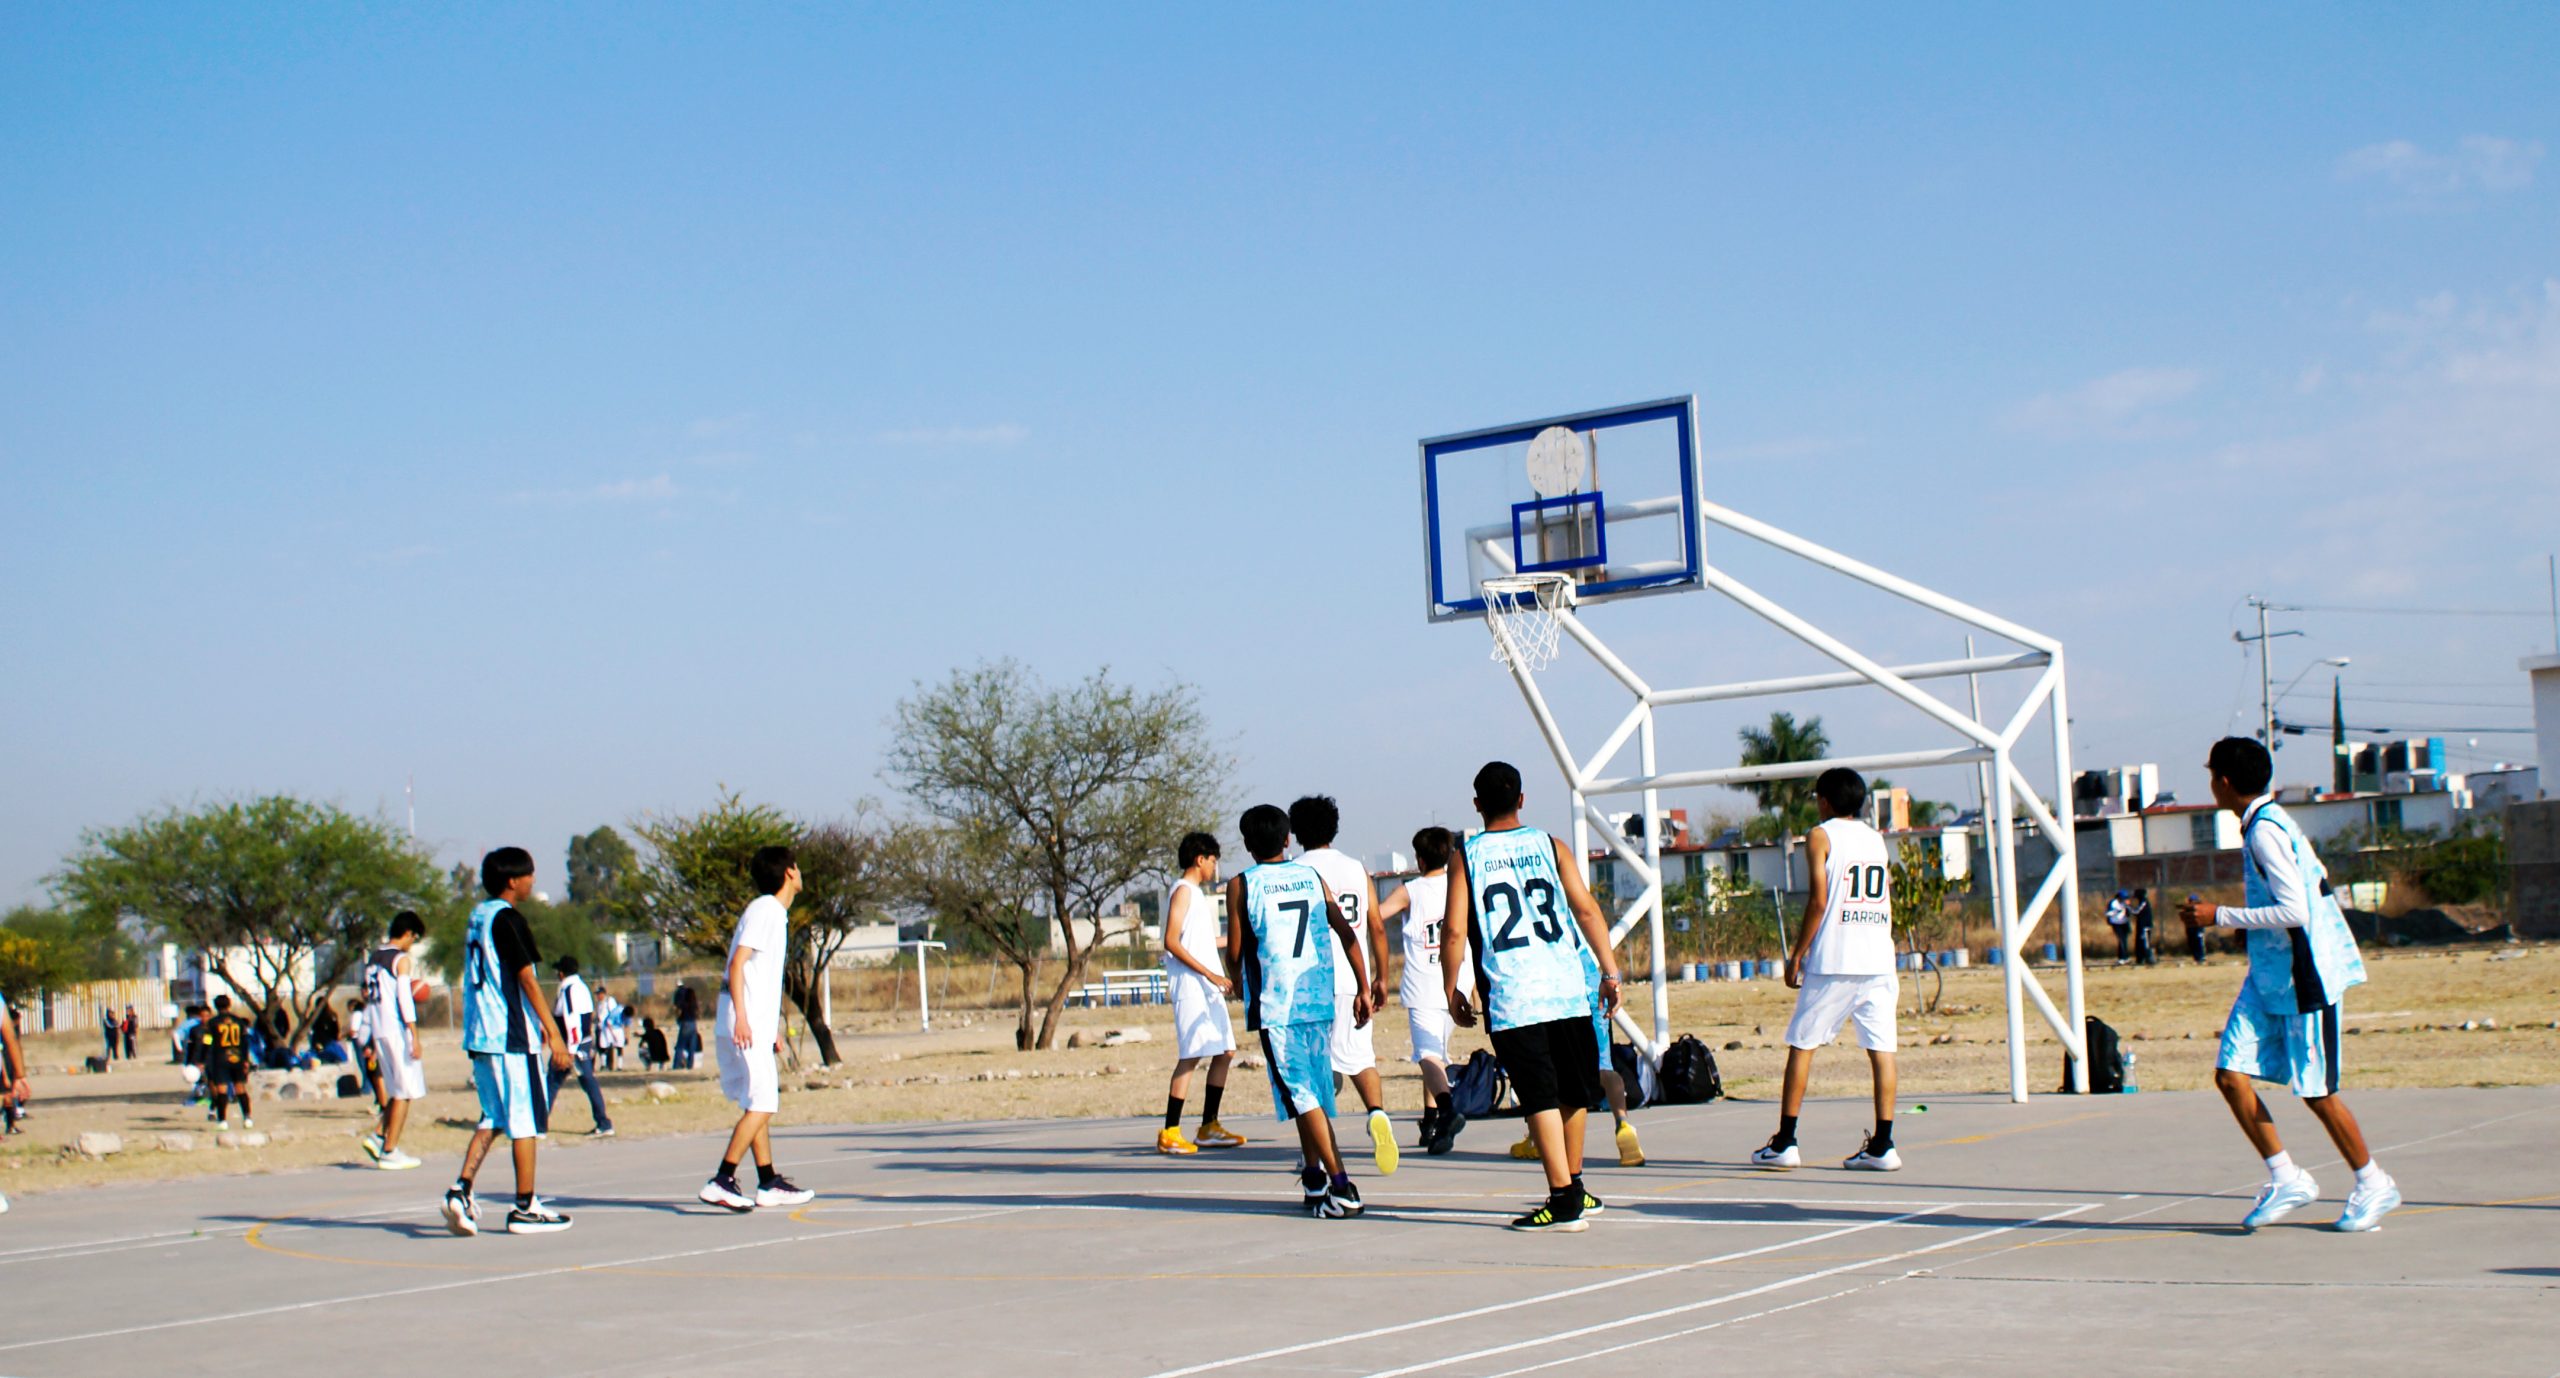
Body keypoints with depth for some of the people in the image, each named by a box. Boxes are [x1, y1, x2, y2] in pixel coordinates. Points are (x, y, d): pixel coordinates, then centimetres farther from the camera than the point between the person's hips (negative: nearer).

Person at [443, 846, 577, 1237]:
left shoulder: (476, 918, 15)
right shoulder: (509, 919, -12)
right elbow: (527, 980, -15)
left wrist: (540, 1024, 25)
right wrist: (554, 1032, -13)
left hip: (480, 1034, 9)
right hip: (512, 1035, -9)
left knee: (493, 1118, 14)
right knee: (526, 1120, 0)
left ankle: (461, 1189, 0)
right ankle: (525, 1208, 4)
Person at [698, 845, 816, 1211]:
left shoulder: (773, 913, 18)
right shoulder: (765, 911, -11)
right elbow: (737, 964, -19)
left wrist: (772, 1027, 25)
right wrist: (741, 1016, -26)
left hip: (755, 1026, 10)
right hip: (745, 1026, -10)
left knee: (760, 1105, 11)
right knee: (760, 1106, -11)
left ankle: (769, 1184, 16)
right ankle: (721, 1182, -13)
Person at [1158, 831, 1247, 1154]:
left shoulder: (1196, 893, 21)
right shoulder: (1183, 890, -8)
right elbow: (1172, 942, -18)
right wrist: (1210, 974, -21)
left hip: (1208, 988, 10)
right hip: (1189, 985, -10)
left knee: (1225, 1053, 10)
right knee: (1191, 1056, -12)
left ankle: (1209, 1127, 15)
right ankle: (1169, 1133, -11)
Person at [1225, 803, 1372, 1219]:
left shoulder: (1242, 885, -1)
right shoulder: (1311, 876, 11)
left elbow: (1235, 954, -1)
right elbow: (1347, 934, 6)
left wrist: (1240, 979, 20)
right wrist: (1362, 990, 10)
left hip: (1274, 1006, -5)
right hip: (1319, 999, 5)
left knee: (1301, 1095, -5)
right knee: (1313, 1090, 18)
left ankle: (1342, 1188, -13)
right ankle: (1314, 1180, 25)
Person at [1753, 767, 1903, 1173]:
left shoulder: (1821, 836, -1)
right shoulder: (1876, 838, 17)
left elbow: (1819, 900, -9)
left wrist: (1797, 953, -5)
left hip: (1833, 960, -5)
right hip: (1879, 960, 5)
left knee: (1801, 1044, 3)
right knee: (1881, 1048, 2)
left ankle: (1784, 1142, 3)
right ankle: (1882, 1146, -3)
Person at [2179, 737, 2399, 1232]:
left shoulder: (2264, 830, -18)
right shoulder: (2269, 821, 11)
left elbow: (2294, 911, -24)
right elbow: (2314, 880, 20)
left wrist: (2221, 916, -19)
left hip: (2302, 979, -9)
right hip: (2269, 977, 9)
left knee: (2316, 1092, 0)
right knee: (2231, 1075, 0)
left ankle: (2374, 1185, 18)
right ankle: (2287, 1179, 8)